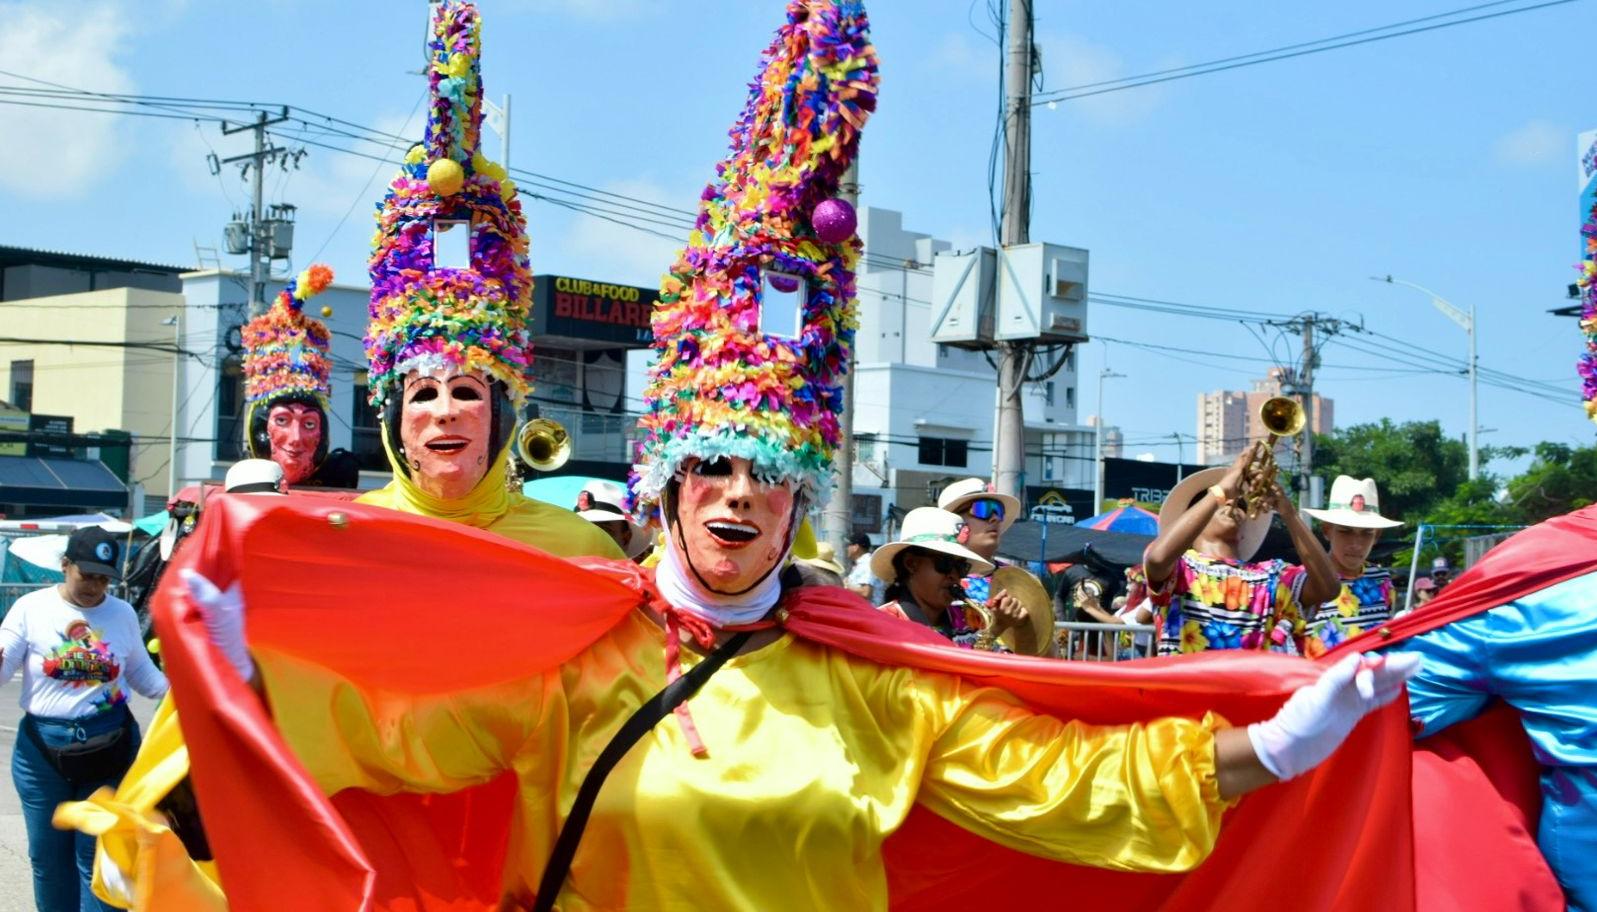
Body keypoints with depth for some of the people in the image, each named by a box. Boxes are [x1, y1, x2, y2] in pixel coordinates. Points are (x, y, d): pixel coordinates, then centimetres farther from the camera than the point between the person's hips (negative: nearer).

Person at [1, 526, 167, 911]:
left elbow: (140, 672, 14)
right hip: (42, 749, 0)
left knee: (98, 858, 3)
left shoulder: (122, 613, 3)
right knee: (48, 856, 10)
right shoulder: (31, 608, -3)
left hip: (111, 747, 0)